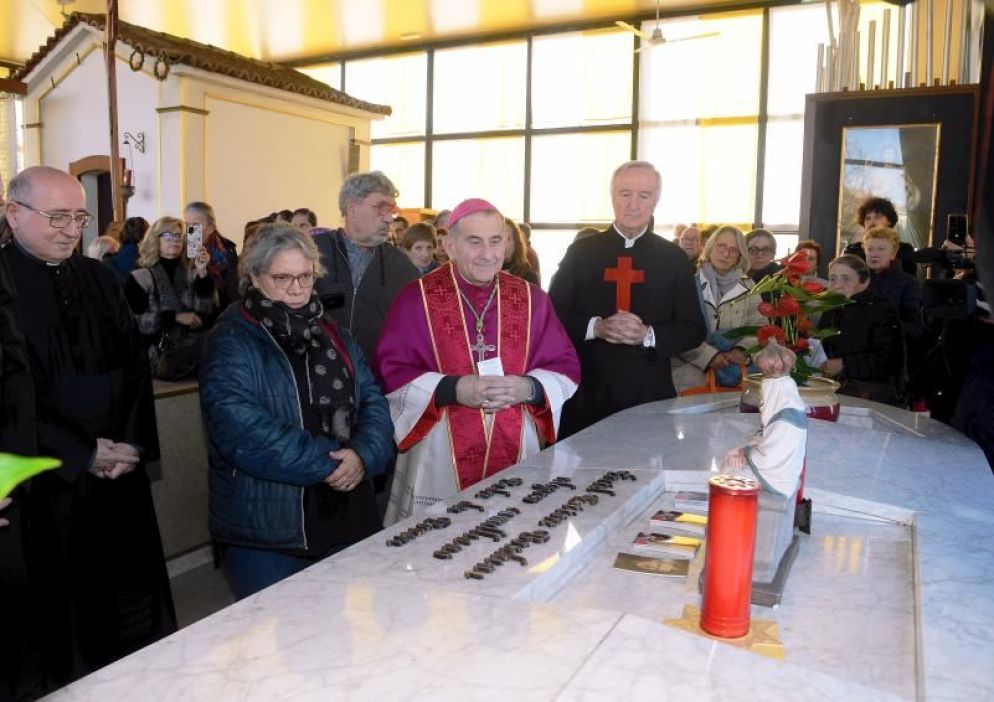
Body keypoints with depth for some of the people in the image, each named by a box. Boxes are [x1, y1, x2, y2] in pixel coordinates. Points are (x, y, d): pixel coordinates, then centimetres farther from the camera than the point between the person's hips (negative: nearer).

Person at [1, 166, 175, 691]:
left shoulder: (98, 278, 10)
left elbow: (135, 366, 7)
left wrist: (134, 443, -5)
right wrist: (83, 454, -13)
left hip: (121, 470, 5)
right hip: (48, 481, -4)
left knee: (134, 603, 11)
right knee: (64, 608, 6)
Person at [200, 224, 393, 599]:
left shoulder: (333, 335, 11)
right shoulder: (232, 342, -10)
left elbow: (373, 400, 5)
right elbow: (241, 431, -22)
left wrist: (363, 455, -15)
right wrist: (328, 463, -20)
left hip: (347, 523, 6)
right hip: (264, 535, -6)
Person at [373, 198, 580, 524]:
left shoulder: (531, 299, 6)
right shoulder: (417, 298, -2)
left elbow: (566, 368, 6)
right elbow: (389, 372, -5)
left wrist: (529, 388, -14)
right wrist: (451, 389, -18)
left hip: (517, 459, 3)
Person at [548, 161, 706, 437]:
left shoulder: (674, 258, 6)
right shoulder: (581, 251, 4)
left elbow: (694, 330, 4)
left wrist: (648, 335, -14)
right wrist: (596, 327, -16)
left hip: (650, 395, 1)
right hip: (587, 393, 0)